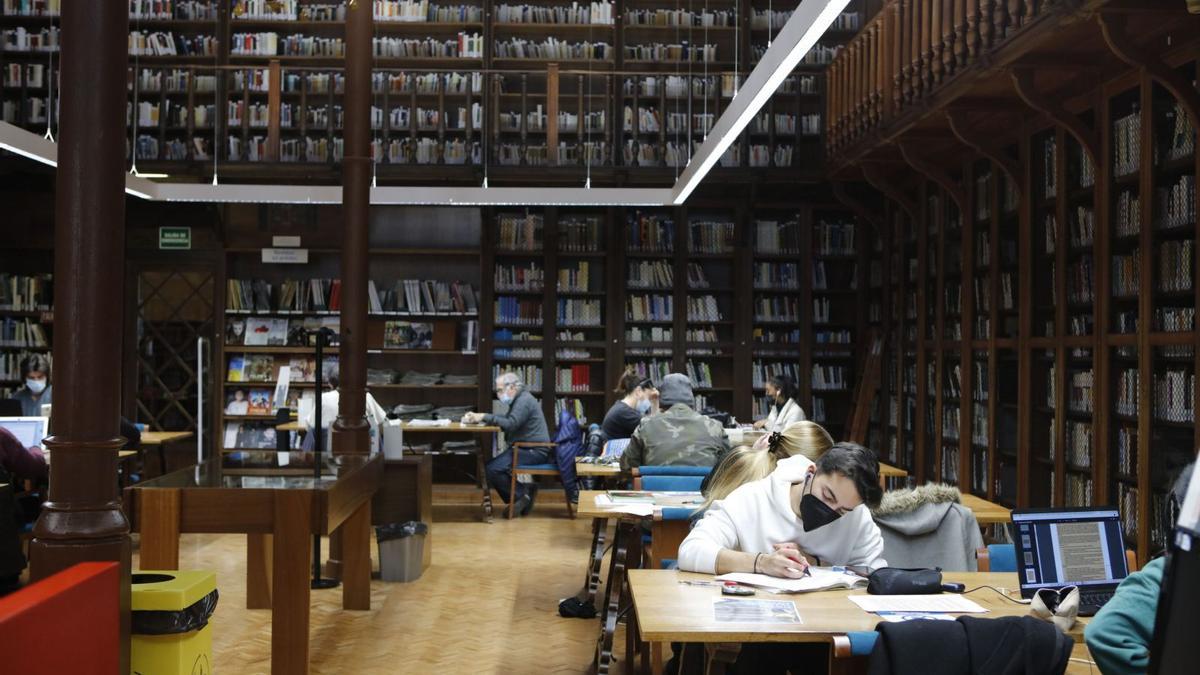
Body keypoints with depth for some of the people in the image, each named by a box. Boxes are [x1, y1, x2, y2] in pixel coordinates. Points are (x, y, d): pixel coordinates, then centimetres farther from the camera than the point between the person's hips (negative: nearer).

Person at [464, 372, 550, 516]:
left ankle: (521, 495, -3)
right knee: (491, 468, 2)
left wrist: (484, 417, -22)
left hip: (534, 451, -11)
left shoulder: (524, 400, -14)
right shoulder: (520, 400, 19)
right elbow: (505, 418, 16)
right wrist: (478, 417, 4)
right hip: (526, 449, 11)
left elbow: (510, 424, -26)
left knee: (493, 470, -20)